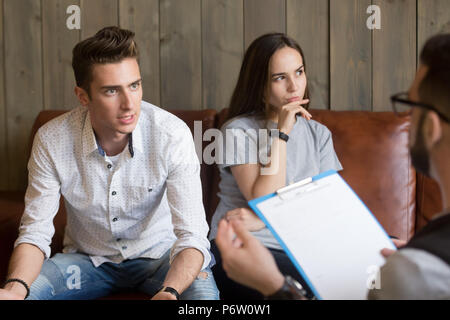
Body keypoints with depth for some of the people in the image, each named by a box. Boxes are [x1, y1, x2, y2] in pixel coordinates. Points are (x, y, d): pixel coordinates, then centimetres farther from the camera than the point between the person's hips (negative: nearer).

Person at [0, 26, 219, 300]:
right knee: (24, 290, -25)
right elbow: (35, 232, -13)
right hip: (86, 258, 2)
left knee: (204, 294, -32)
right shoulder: (51, 141, -18)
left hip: (157, 255, -1)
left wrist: (170, 291, -47)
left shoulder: (173, 135, -24)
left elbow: (191, 235, -25)